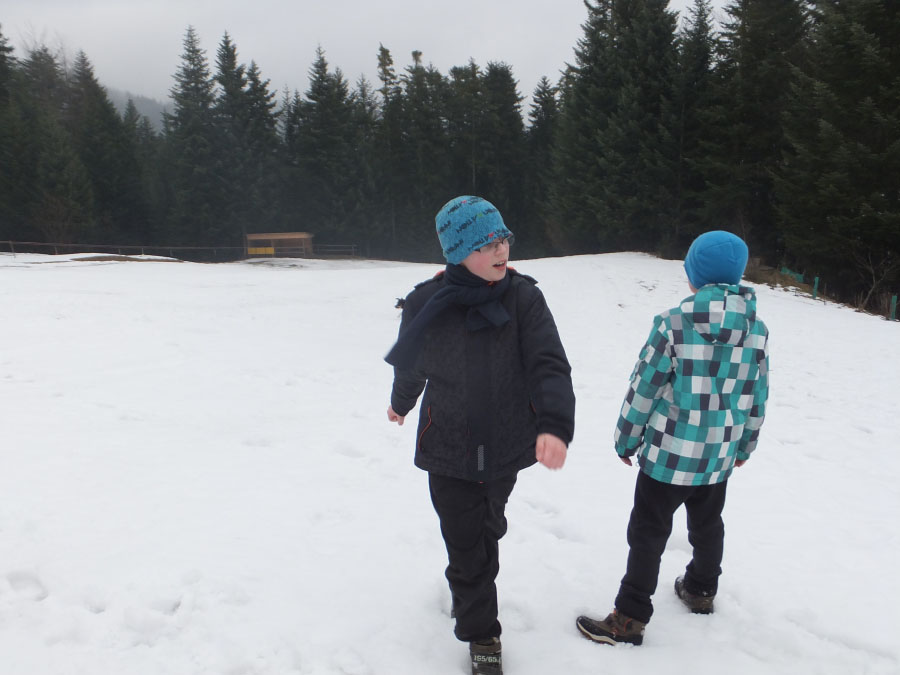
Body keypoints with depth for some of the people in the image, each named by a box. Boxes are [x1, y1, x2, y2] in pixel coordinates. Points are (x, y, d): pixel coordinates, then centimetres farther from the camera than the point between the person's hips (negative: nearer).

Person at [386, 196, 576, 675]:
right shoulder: (426, 305, -14)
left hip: (506, 445, 2)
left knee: (487, 530, 25)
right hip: (449, 450, -2)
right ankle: (481, 635, 27)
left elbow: (550, 364, -20)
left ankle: (469, 585, 56)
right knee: (465, 543, 3)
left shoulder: (523, 297, -13)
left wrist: (555, 424, -37)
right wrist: (401, 403, 22)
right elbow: (409, 364, 4)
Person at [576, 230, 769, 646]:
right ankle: (701, 590, 45)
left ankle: (630, 618, 11)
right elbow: (757, 395, 5)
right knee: (707, 524, 25)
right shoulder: (756, 329, -3)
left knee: (648, 533, 5)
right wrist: (745, 445, 19)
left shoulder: (674, 323, -17)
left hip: (669, 454, -5)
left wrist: (626, 439, -1)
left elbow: (644, 387, -13)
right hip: (719, 456, 5)